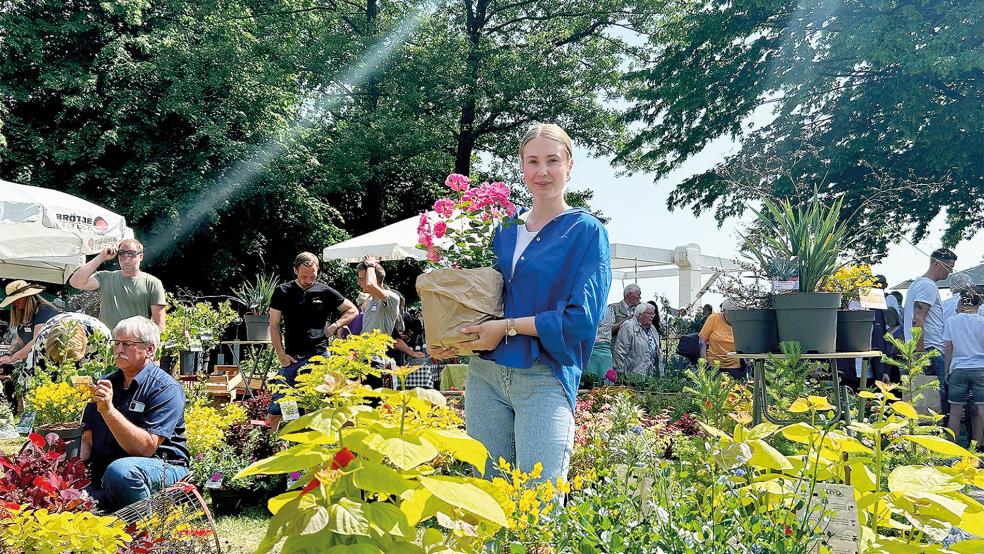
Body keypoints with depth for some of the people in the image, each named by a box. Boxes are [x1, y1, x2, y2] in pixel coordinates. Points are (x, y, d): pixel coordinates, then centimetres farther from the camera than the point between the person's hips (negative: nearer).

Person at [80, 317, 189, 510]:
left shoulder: (166, 388, -9)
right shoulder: (105, 384, 13)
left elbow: (146, 447, -19)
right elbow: (87, 439, 13)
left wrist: (108, 410, -27)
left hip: (161, 468, -4)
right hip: (102, 475, 5)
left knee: (120, 470, -37)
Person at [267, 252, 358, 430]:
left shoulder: (325, 292, 4)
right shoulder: (282, 292, 5)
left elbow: (353, 310, 14)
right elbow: (274, 325, 7)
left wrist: (335, 325, -1)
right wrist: (281, 355, -2)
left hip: (319, 356, -1)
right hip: (292, 358, 1)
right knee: (275, 412, -3)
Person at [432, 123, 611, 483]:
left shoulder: (587, 231, -1)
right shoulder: (504, 230, 14)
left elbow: (582, 318, -10)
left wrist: (508, 326, -11)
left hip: (545, 379, -5)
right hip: (485, 374, 5)